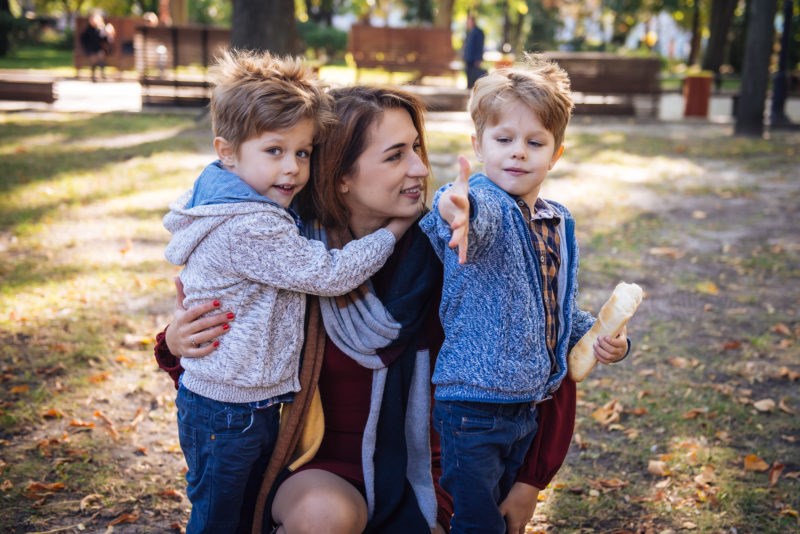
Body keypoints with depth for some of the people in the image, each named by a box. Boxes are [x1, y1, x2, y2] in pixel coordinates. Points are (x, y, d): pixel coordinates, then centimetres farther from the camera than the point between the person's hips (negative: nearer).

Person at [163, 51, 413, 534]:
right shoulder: (248, 230, -27)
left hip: (257, 404, 10)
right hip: (226, 414, -9)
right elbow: (330, 274, -23)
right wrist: (395, 228, -13)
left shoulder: (254, 208, 5)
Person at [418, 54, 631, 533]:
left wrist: (598, 335, 4)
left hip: (528, 405, 7)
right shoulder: (484, 202, -16)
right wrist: (456, 210, -66)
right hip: (473, 407, -7)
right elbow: (480, 211, -44)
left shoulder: (560, 224, 7)